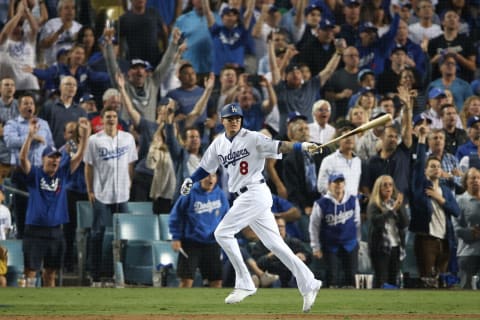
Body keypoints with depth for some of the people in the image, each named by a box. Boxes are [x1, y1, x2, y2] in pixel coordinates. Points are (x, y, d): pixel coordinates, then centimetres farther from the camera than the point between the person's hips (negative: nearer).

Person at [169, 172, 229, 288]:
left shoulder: (220, 195, 2)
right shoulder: (190, 194, -9)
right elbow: (175, 215, -3)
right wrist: (176, 237, -6)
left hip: (212, 244, 4)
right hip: (191, 243, -3)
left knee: (216, 280, 5)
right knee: (186, 279, -8)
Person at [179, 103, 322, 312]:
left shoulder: (251, 138, -8)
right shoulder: (219, 144, 13)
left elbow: (277, 146, -20)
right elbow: (206, 167, 23)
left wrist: (302, 146, -35)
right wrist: (190, 180, 7)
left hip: (256, 193, -7)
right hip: (242, 198, 7)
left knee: (223, 233, -12)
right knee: (274, 243, 5)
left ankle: (244, 284, -6)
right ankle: (308, 284, 8)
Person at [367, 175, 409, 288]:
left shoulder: (398, 203, 10)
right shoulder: (373, 206, -3)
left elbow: (405, 224, 0)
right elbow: (375, 220, -22)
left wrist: (399, 209, -16)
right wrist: (392, 210, -28)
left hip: (396, 247, 4)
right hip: (380, 247, -4)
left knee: (393, 279, 4)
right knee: (380, 279, -7)